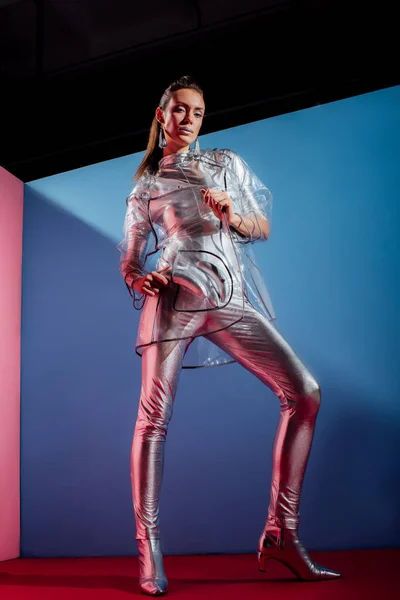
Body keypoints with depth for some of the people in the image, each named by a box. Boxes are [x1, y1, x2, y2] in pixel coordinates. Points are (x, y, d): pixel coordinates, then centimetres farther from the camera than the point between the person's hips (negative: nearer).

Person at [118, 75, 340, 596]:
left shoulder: (227, 163, 20)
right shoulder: (145, 186, 16)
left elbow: (263, 227, 17)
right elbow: (128, 259, 16)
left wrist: (231, 216, -4)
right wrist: (139, 279, -7)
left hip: (231, 298, 2)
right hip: (175, 295, -2)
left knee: (304, 391, -11)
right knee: (153, 417, -10)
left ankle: (281, 534, -6)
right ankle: (149, 549, 1)